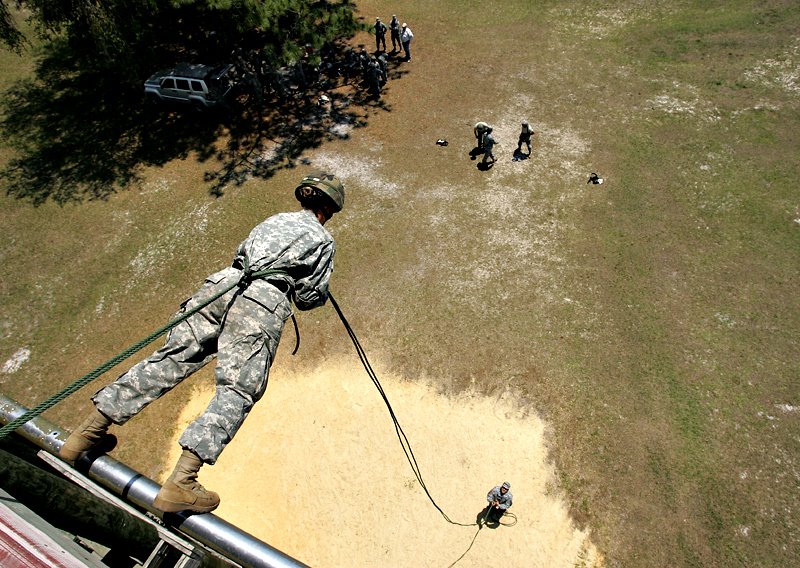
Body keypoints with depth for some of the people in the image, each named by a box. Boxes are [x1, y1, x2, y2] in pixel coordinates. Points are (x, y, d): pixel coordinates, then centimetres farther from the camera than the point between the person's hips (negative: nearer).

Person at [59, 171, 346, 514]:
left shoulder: (273, 220, 29)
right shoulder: (323, 240, 13)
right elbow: (309, 298, 8)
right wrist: (320, 292, 31)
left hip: (222, 284, 6)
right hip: (264, 306, -6)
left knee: (168, 361, 10)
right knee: (236, 392, -7)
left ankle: (88, 431, 14)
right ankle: (180, 482, -14)